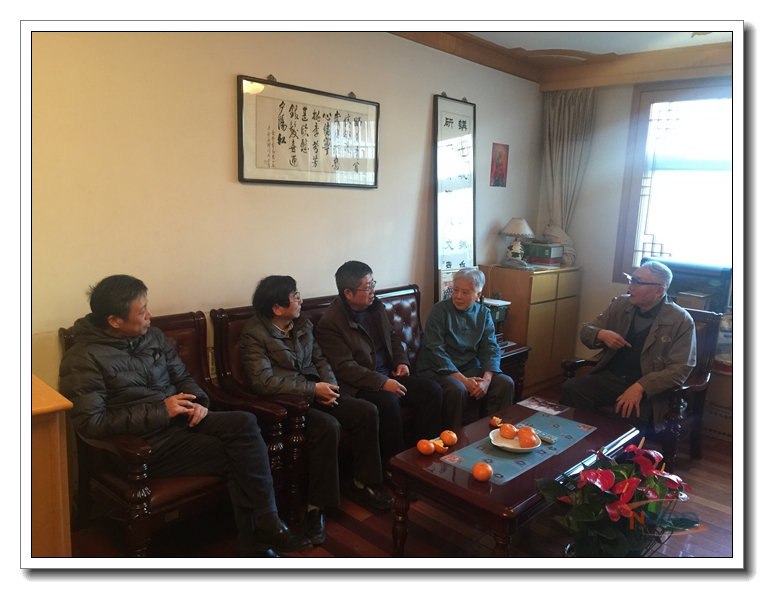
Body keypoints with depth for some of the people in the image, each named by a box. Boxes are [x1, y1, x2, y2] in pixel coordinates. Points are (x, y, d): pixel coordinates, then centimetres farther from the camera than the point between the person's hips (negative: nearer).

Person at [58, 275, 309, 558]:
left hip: (180, 419, 6)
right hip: (146, 443, -6)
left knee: (244, 422, -23)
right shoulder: (83, 359, -9)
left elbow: (182, 377, 19)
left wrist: (198, 401, -4)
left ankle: (259, 534, -17)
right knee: (238, 455, -23)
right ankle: (265, 526, -6)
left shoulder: (153, 336, 8)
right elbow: (91, 423, -16)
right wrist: (160, 411, -19)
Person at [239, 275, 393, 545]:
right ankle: (315, 506, -16)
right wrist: (313, 389, -23)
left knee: (367, 411, -8)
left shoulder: (302, 323, 8)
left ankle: (361, 483, 10)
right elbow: (263, 382, -23)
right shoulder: (254, 334, -14)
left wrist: (329, 384, -7)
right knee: (328, 427, -32)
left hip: (314, 392, 7)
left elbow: (319, 358, 14)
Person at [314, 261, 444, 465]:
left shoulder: (376, 307, 9)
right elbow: (345, 367, -19)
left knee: (433, 390, -10)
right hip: (359, 386, -7)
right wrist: (382, 383, -24)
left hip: (389, 376, 7)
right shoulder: (329, 323, -14)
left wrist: (402, 361, 5)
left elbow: (392, 337, 23)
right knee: (388, 401, -35)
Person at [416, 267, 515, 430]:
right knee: (457, 389, -33)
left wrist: (486, 379, -20)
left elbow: (490, 348, -2)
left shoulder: (483, 313, 4)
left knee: (506, 383, -14)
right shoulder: (440, 311, -11)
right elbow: (435, 350, -18)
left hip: (470, 368, 5)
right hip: (438, 369, -5)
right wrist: (463, 379, -25)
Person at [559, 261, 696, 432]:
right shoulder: (620, 304, 8)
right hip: (609, 378, 4)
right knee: (571, 388, -25)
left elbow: (680, 368, -12)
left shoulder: (681, 321, -5)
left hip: (648, 389, -4)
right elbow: (586, 330, 15)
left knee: (630, 413, -36)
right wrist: (601, 334, -11)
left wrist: (640, 387, -26)